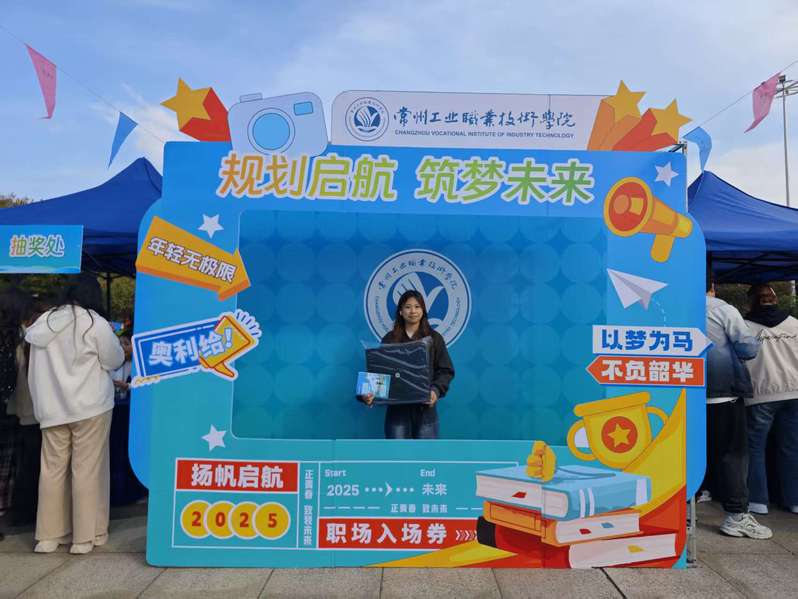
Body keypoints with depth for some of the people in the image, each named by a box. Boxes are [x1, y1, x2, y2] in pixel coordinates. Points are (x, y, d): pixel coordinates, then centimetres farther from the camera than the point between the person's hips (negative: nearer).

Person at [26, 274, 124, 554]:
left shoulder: (44, 321, 6)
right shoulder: (95, 323, -11)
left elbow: (38, 367, 13)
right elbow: (115, 360, -2)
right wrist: (111, 337, 13)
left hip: (51, 407, 5)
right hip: (90, 406, -5)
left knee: (52, 468, 11)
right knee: (87, 469, 2)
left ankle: (49, 535, 19)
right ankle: (85, 536, 7)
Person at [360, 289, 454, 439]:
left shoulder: (434, 338, 3)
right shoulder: (389, 339, 4)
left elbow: (446, 371, 1)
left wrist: (436, 390, -18)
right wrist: (371, 393, -18)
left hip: (425, 408, 0)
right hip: (397, 408, 0)